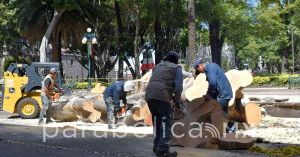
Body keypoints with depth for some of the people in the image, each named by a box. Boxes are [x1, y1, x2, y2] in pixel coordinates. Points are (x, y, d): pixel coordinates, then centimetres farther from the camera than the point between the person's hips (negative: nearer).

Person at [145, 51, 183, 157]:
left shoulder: (157, 66, 29)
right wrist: (177, 100, 11)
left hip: (149, 95, 7)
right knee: (166, 121, -1)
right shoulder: (176, 68, 10)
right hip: (161, 96, -7)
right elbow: (178, 85, -2)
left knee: (157, 121, 18)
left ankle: (157, 147, 24)